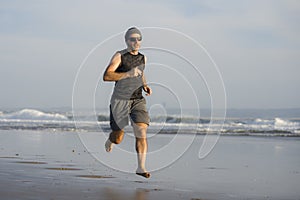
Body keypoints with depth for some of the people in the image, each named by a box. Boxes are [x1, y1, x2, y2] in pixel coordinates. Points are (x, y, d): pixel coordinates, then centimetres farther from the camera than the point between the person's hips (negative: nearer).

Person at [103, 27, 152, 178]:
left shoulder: (143, 58, 12)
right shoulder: (119, 56, -6)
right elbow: (106, 76, -18)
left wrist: (145, 85, 13)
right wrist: (128, 74, -27)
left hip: (138, 100, 4)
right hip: (120, 100, -4)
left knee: (141, 132, -16)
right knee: (118, 139, 3)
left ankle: (141, 167, -16)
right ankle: (110, 140, 41)